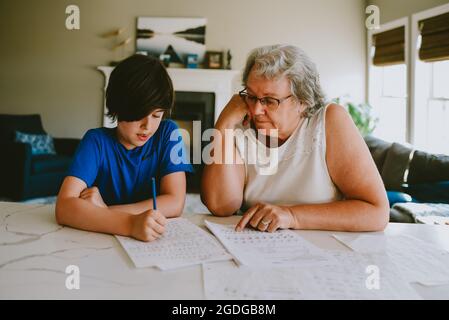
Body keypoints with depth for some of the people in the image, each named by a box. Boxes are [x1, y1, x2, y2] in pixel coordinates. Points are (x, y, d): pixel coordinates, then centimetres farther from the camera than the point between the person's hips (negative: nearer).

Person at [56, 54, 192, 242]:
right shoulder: (97, 141, -10)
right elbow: (64, 208, -22)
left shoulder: (168, 133, -6)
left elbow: (175, 203, -13)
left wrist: (104, 211, -17)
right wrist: (130, 224, -37)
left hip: (155, 242, 1)